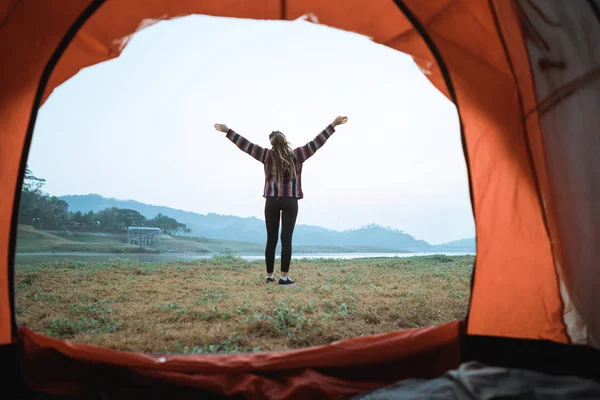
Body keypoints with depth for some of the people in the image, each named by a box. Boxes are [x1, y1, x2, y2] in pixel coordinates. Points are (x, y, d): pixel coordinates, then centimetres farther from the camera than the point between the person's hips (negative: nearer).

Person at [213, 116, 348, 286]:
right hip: (290, 201, -1)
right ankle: (284, 277, -4)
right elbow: (316, 142, -2)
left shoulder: (268, 155, -1)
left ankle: (269, 276, 13)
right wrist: (333, 125, 1)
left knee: (271, 239, 6)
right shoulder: (296, 155, -3)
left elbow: (246, 144, 2)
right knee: (286, 239, -3)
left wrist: (228, 131, 10)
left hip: (272, 201, 2)